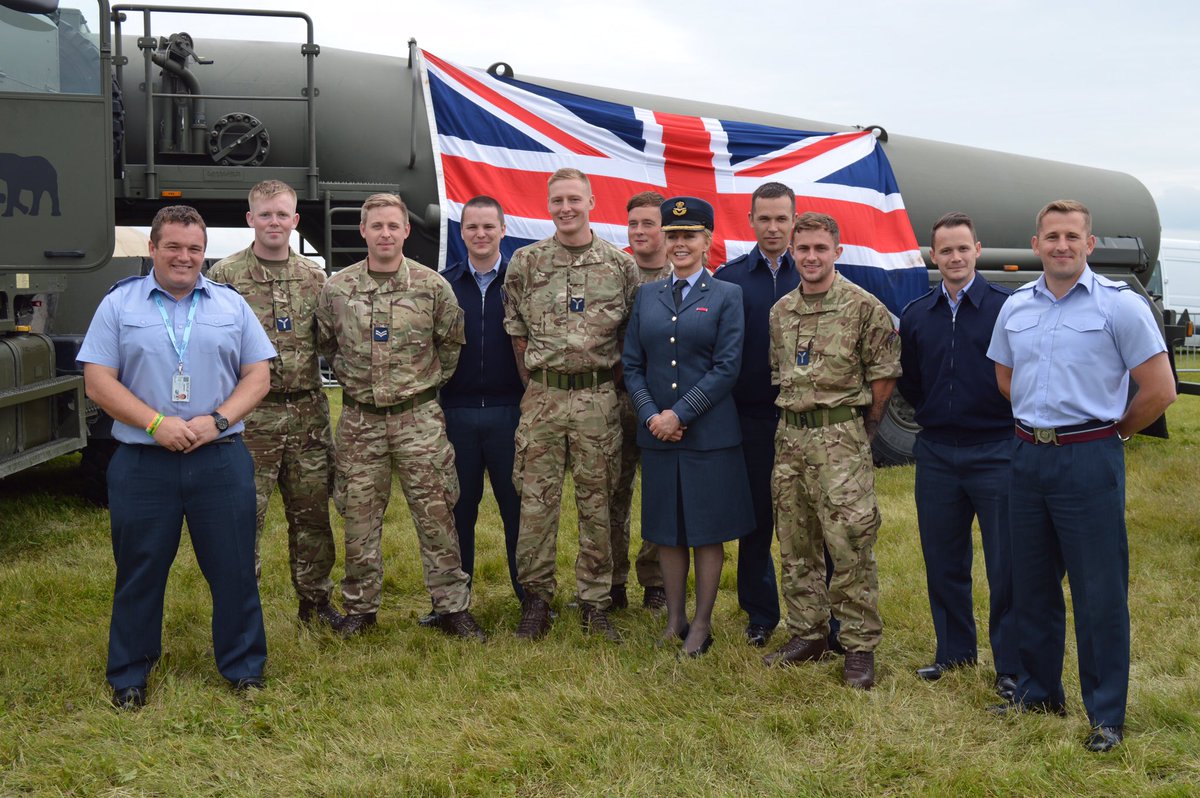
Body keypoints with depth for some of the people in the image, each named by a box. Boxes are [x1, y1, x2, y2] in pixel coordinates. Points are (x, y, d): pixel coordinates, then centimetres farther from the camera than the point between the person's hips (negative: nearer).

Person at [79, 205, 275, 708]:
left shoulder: (231, 305, 9)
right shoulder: (119, 304, 4)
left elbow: (258, 375, 6)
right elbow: (98, 382, -2)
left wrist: (217, 420, -11)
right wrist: (156, 424, -14)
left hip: (220, 460, 1)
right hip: (142, 464, -1)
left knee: (234, 569, 6)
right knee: (139, 573, 8)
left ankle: (244, 669, 20)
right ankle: (128, 677, 22)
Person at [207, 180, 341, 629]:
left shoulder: (314, 278, 9)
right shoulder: (224, 276, -1)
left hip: (307, 413, 4)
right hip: (250, 416, -3)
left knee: (312, 514, 11)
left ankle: (315, 601, 26)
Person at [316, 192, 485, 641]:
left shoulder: (432, 286, -2)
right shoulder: (336, 289, 1)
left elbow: (452, 342, 11)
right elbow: (325, 344, 16)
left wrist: (430, 381, 10)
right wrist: (350, 378, 10)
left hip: (419, 418, -1)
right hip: (359, 419, 1)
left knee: (436, 516, 1)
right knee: (360, 518, 7)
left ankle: (452, 607, 11)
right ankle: (360, 607, 21)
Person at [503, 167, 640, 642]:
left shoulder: (620, 264, 3)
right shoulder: (525, 262, 4)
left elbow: (632, 334, 9)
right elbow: (516, 330, 10)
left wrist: (607, 381, 6)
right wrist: (538, 380, 6)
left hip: (599, 398, 0)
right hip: (541, 397, 1)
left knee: (597, 503, 5)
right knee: (536, 501, 2)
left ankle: (596, 603, 16)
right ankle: (536, 599, 15)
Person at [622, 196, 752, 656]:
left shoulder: (726, 297, -1)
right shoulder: (647, 295, 10)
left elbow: (727, 367, -9)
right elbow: (632, 364, 7)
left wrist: (680, 414, -15)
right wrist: (651, 415, -8)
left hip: (709, 433, -3)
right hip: (657, 434, 3)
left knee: (708, 531, 5)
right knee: (667, 531, 10)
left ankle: (702, 624, 16)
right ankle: (674, 619, 23)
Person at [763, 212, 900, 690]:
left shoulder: (864, 307, -6)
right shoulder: (780, 311, 11)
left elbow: (884, 373, -2)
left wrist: (863, 426, 2)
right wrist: (791, 418, 15)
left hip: (841, 437, -6)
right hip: (790, 435, 6)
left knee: (850, 544, -6)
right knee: (795, 545, 12)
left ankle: (860, 646, 5)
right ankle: (807, 633, 24)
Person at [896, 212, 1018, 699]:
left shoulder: (1006, 307, -7)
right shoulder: (916, 316, 8)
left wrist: (1009, 418, -2)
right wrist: (934, 414, 10)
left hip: (995, 452, -4)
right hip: (937, 453, 4)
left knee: (1005, 566, 1)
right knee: (942, 562, 12)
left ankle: (1011, 666, 13)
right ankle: (954, 650, 28)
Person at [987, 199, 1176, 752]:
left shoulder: (1119, 305, -7)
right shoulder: (1015, 307, 8)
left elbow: (1160, 390, -7)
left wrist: (1114, 430, 3)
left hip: (1089, 459, -5)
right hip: (1029, 457, 5)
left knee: (1100, 592, 1)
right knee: (1032, 584, 14)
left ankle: (1106, 714, 12)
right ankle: (1038, 692, 29)